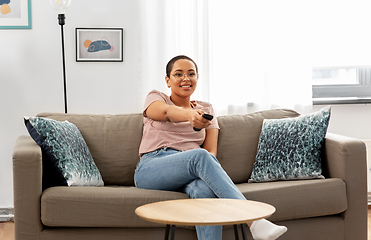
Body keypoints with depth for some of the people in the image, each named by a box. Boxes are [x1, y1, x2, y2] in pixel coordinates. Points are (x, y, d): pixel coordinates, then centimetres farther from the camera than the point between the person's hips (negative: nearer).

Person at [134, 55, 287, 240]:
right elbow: (166, 112, -14)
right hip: (151, 168, -2)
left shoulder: (206, 109, 22)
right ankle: (254, 221, -46)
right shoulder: (155, 98, 14)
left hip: (189, 172, 3)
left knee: (205, 189, -37)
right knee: (199, 155, -35)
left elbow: (211, 151, 8)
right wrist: (190, 115, -38)